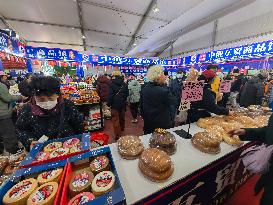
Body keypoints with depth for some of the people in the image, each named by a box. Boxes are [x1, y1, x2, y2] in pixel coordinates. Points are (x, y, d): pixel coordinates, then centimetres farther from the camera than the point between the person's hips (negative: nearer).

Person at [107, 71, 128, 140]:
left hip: (115, 104, -5)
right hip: (122, 103, 6)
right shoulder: (124, 84, 4)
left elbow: (110, 95, -14)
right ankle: (122, 128, 44)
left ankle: (118, 135, 4)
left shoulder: (112, 84, -11)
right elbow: (127, 94, 9)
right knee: (122, 116, 22)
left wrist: (108, 103, -5)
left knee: (115, 119, 1)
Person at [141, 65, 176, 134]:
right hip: (162, 124, -6)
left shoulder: (144, 88, -3)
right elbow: (173, 101, -9)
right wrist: (165, 85, -10)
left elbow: (142, 106, 5)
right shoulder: (163, 91, -26)